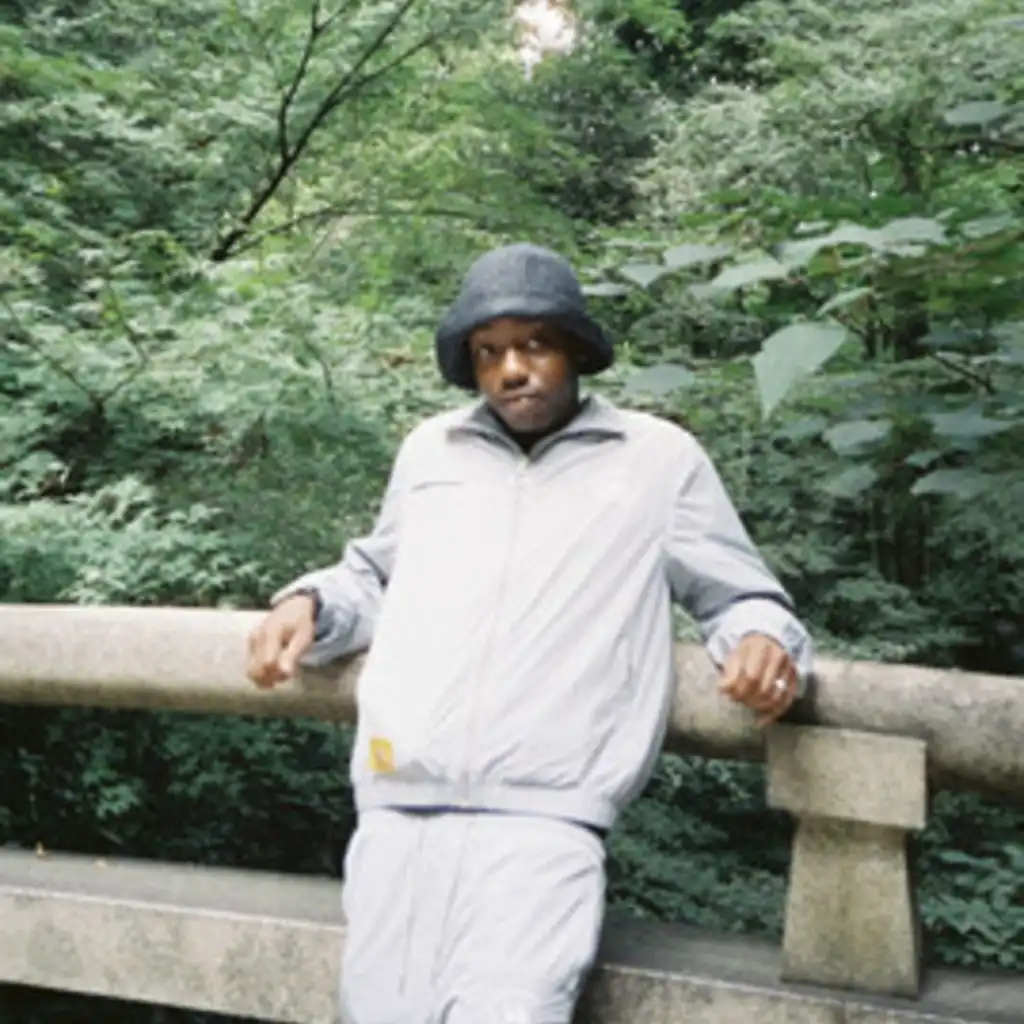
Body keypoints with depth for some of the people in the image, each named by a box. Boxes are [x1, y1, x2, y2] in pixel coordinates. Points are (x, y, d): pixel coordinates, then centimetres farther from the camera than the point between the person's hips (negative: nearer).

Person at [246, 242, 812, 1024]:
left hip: (543, 823, -3)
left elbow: (740, 598, 16)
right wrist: (311, 603, 11)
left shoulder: (661, 458, 11)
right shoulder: (430, 449, 19)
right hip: (398, 816, 4)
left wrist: (765, 638, -6)